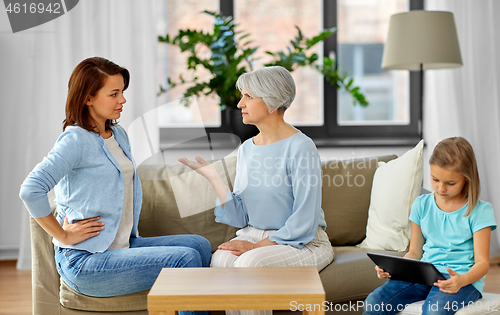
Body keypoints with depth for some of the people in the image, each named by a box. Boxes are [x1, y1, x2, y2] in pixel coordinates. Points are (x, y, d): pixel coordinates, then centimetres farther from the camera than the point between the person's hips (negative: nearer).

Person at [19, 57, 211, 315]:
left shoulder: (119, 135, 14)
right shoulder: (76, 140, -14)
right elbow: (30, 190, -26)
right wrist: (63, 236, -17)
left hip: (123, 245, 9)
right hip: (85, 263, -9)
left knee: (199, 244, -3)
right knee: (187, 258, -19)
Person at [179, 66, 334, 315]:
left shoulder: (300, 147, -14)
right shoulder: (246, 149, 9)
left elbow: (303, 223, -16)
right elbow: (240, 217, 5)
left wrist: (259, 246, -18)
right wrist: (212, 177, -2)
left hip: (302, 244, -5)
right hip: (254, 236, 6)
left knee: (250, 262, -33)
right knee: (221, 260, -25)